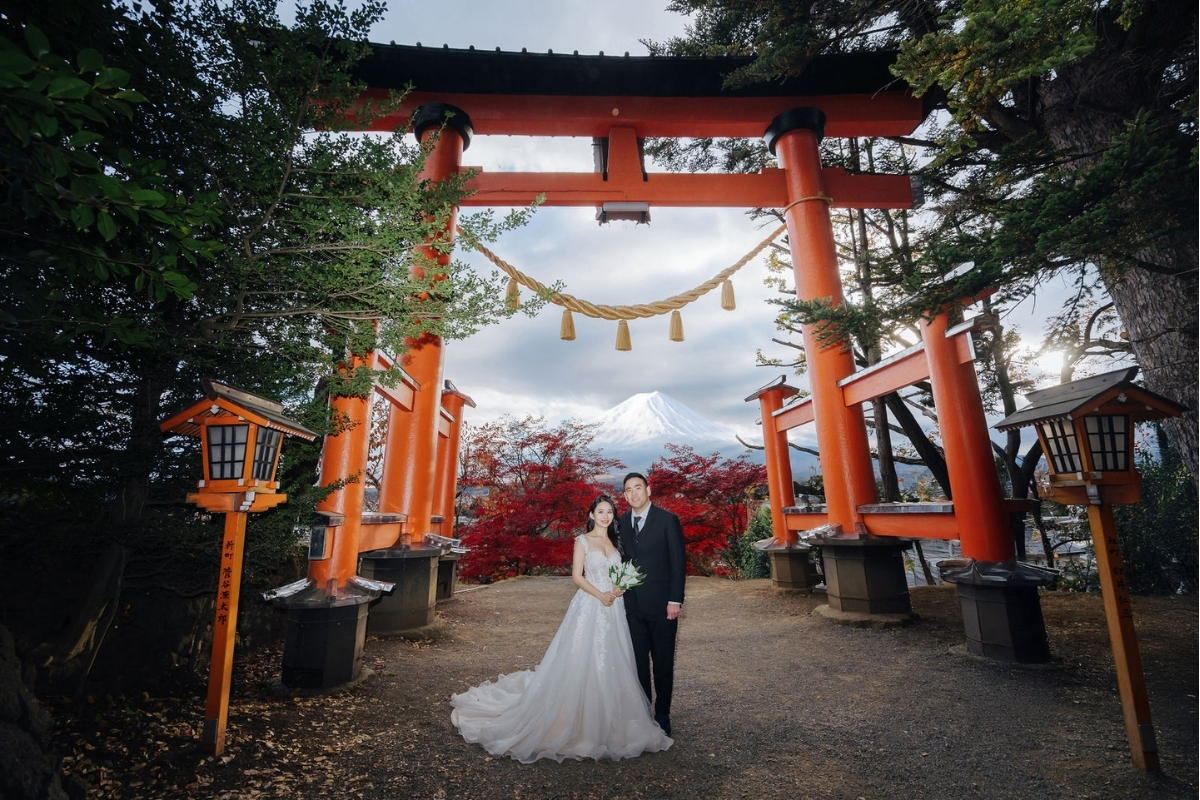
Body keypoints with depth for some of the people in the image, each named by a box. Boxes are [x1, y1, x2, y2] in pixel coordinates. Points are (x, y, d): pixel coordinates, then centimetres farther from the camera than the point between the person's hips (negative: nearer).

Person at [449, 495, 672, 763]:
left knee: (611, 664, 9)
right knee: (583, 662, -2)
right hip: (589, 606, -5)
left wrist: (620, 588, -7)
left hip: (614, 610, 5)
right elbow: (577, 576, -8)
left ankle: (607, 723, 24)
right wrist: (600, 594, -19)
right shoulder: (583, 541, -3)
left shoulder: (615, 542, 12)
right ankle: (578, 722, 13)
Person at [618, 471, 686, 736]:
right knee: (638, 661, 13)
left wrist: (675, 600, -12)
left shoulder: (667, 520, -9)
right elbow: (624, 557, 9)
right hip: (633, 604, 4)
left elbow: (678, 562, -9)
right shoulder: (623, 521, 5)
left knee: (663, 663, 9)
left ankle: (662, 715, 26)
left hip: (661, 604, -4)